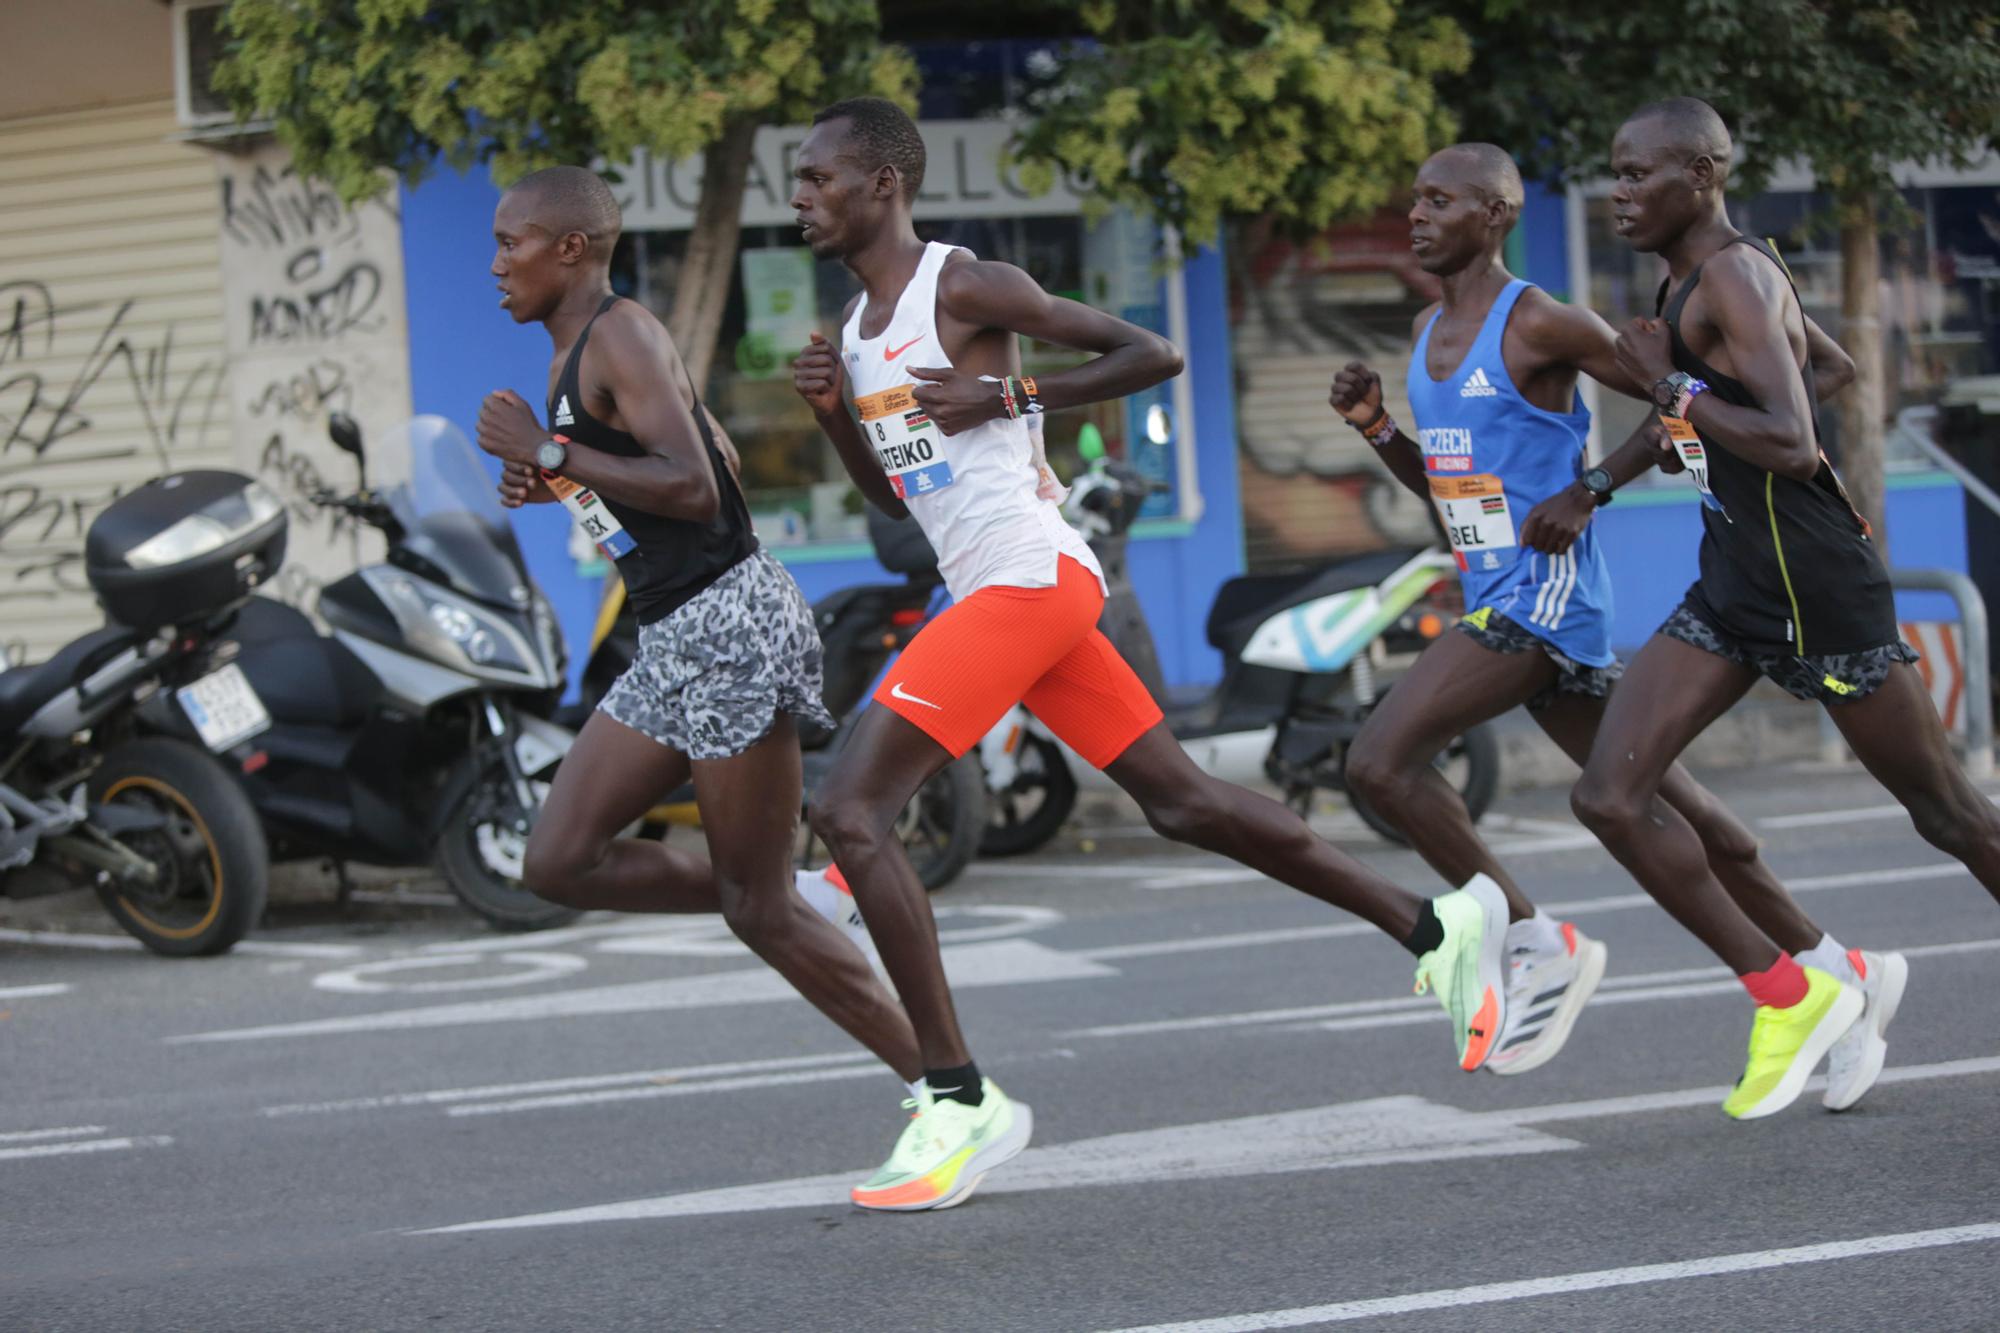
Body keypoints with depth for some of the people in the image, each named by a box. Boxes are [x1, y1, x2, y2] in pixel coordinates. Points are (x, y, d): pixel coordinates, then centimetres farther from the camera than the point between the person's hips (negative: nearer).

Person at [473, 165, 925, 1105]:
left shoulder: (621, 337, -13)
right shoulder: (577, 354, 17)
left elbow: (695, 489, -24)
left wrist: (549, 453, -19)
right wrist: (559, 487, 14)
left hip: (728, 625, -10)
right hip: (670, 643, 10)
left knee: (759, 910, -6)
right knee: (559, 862, 4)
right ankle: (806, 899, 13)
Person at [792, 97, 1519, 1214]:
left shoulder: (964, 287, -9)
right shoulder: (858, 326, 18)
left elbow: (1154, 355, -8)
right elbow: (892, 493, 26)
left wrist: (1008, 395, -14)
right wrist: (833, 412, 8)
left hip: (1029, 577, -10)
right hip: (1003, 590, 10)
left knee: (850, 811, -15)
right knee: (1181, 800, 13)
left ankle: (962, 1101, -13)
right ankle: (1438, 927, 22)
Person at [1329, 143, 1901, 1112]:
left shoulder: (1539, 325, -11)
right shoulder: (1429, 333, 15)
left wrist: (1587, 492, -13)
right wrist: (1374, 427, 7)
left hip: (1542, 594, -8)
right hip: (1492, 598, 8)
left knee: (1380, 761, -19)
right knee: (1657, 803, 11)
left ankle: (1540, 948, -8)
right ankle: (1831, 972, 19)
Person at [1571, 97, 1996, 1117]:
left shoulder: (1736, 278, -18)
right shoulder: (1684, 286, 11)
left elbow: (1792, 446, -29)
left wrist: (1671, 386, -20)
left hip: (1816, 587, -9)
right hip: (1729, 591, 9)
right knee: (1608, 797, -3)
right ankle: (1792, 990, 5)